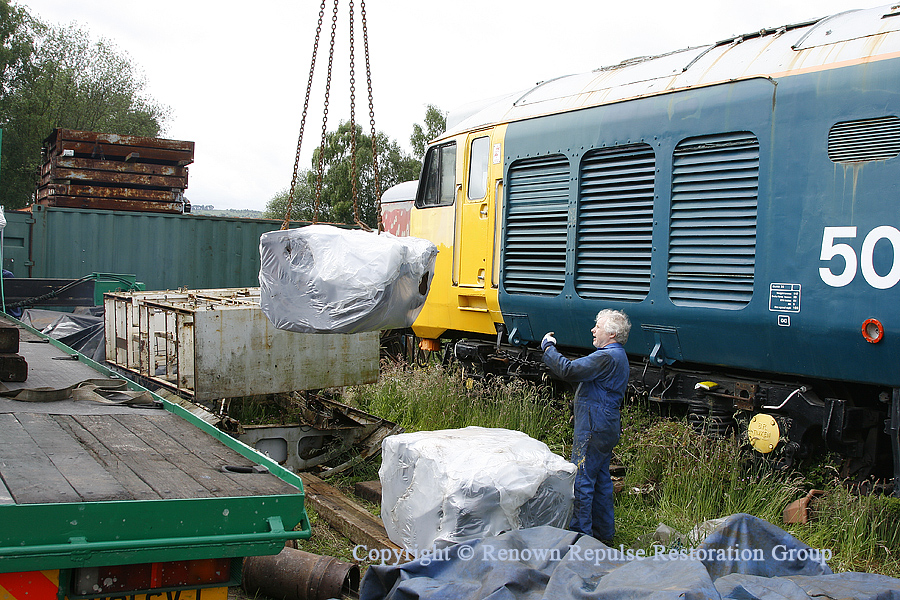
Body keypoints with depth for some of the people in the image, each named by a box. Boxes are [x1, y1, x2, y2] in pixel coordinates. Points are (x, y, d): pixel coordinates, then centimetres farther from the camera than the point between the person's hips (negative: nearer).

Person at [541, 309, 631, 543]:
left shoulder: (607, 357, -20)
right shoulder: (617, 356, 17)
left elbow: (569, 370, -26)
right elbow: (583, 373, 19)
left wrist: (548, 348, -14)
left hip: (593, 430, -11)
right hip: (606, 427, 11)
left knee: (581, 480, -5)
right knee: (601, 480, 17)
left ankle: (580, 532, 0)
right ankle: (604, 532, 25)